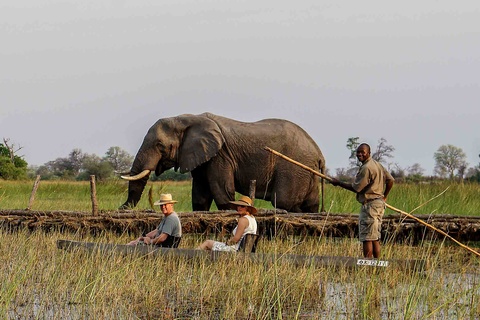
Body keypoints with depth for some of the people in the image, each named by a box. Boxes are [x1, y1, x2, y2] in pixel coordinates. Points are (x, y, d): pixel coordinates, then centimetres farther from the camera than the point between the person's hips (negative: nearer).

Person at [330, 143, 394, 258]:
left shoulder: (366, 168, -16)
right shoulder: (377, 165, 15)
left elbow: (356, 188, -14)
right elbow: (390, 180, 19)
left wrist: (338, 183, -5)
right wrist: (384, 196, 24)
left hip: (370, 205, -10)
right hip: (379, 203, 10)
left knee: (367, 238, -9)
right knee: (375, 238, 13)